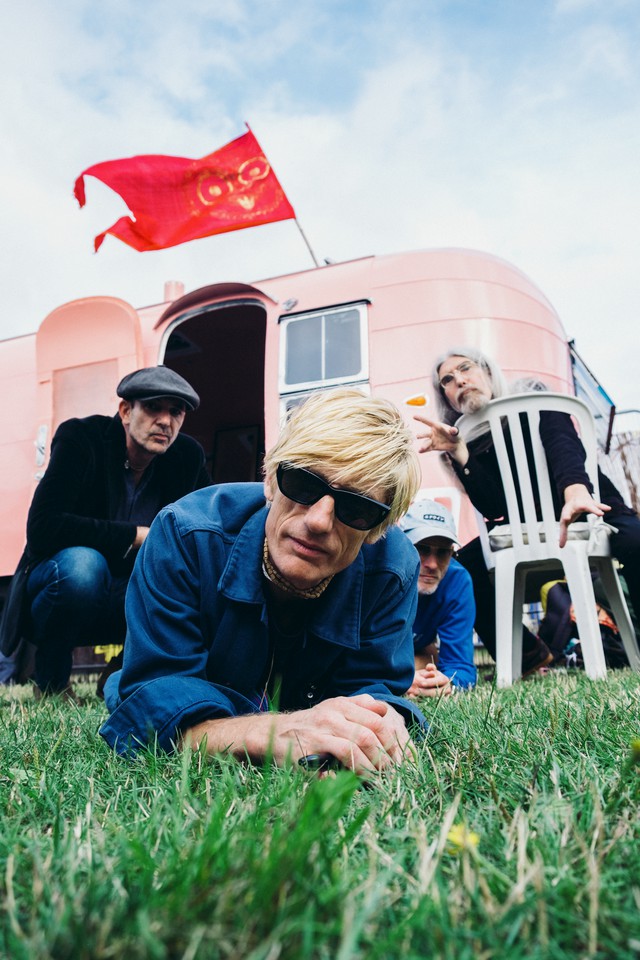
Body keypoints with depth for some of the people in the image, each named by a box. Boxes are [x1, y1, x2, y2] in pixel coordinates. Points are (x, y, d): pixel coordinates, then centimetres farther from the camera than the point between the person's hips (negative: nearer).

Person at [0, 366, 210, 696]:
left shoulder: (188, 456, -5)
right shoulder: (80, 438, -17)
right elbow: (42, 526, -28)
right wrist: (137, 536, -28)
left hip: (128, 601, 4)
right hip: (62, 578, -4)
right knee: (82, 562, -37)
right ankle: (51, 681, -7)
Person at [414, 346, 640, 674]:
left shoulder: (532, 397, -4)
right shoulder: (467, 441, 0)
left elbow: (565, 445, -24)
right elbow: (494, 509, -14)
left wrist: (575, 492, -47)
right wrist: (457, 451, -25)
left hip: (594, 510, -2)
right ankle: (528, 654, -3)